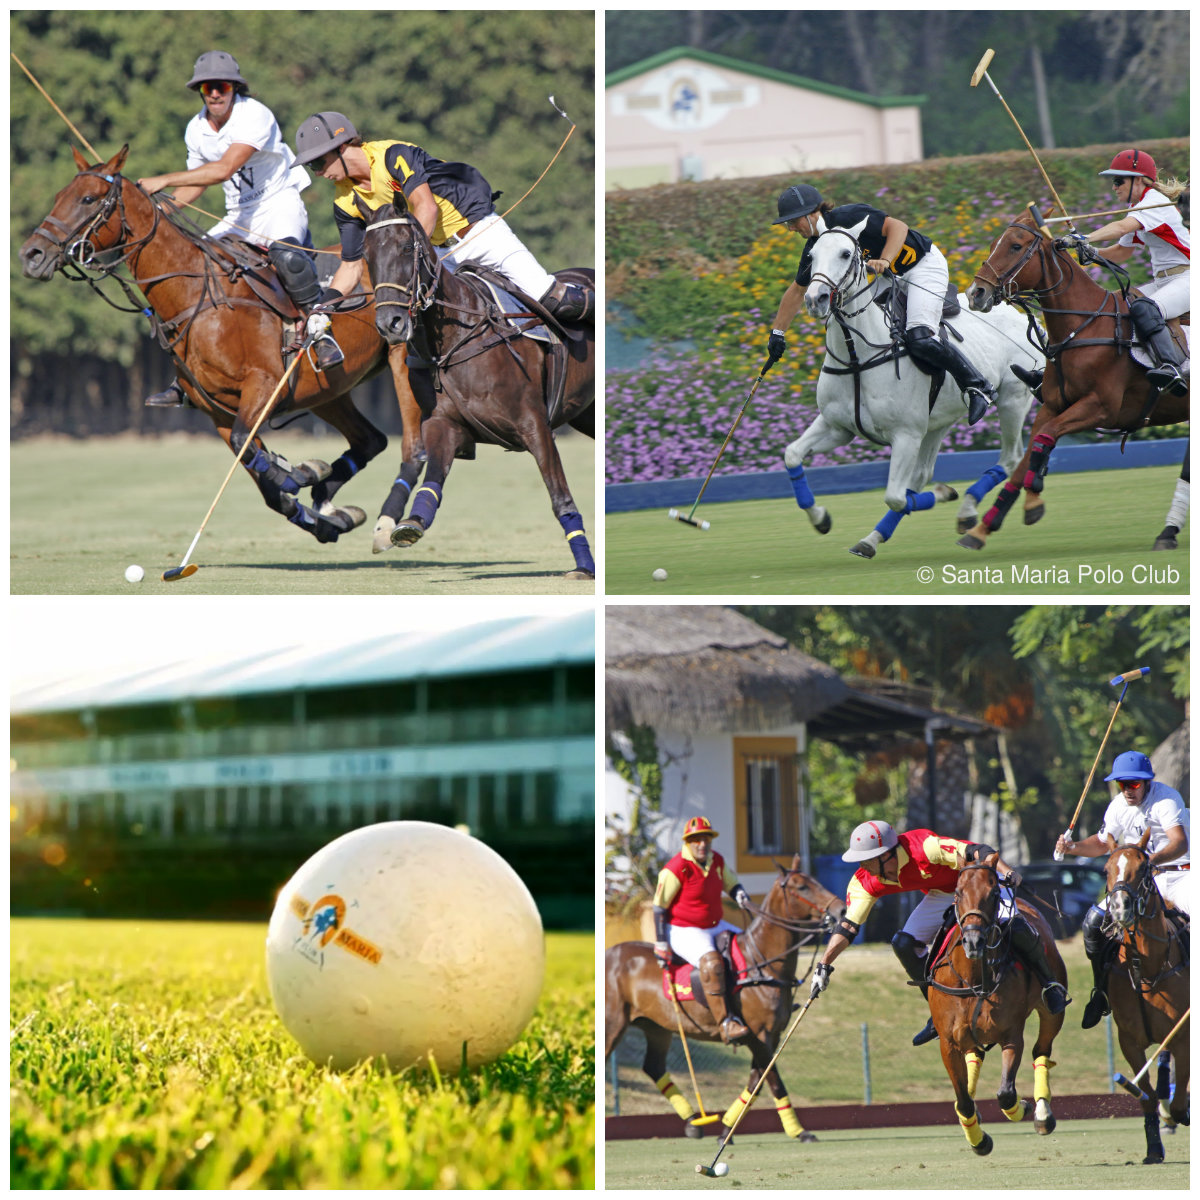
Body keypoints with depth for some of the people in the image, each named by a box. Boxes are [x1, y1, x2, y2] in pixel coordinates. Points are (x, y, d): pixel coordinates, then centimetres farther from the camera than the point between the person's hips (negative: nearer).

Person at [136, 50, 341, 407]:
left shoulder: (255, 116, -21)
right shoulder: (196, 130, 3)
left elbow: (224, 169, -32)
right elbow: (196, 183, 18)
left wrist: (164, 180, -32)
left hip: (280, 206, -7)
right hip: (238, 218, 7)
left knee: (285, 255, -40)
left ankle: (322, 332, -27)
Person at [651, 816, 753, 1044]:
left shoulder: (717, 861, 3)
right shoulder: (676, 869, -17)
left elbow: (732, 884, 21)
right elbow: (659, 907, -12)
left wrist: (740, 895, -5)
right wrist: (661, 944, -14)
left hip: (715, 925, 8)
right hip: (683, 931, -8)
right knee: (711, 962, -32)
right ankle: (725, 1024, -35)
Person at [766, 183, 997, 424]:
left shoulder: (847, 218, -22)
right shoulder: (815, 248, 3)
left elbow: (898, 227, -24)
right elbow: (797, 290, 15)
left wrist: (884, 261, -39)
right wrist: (777, 333, 14)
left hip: (924, 264, -10)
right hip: (896, 278, 10)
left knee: (919, 338, -24)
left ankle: (978, 387, -13)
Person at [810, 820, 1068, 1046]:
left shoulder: (924, 848, -38)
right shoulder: (865, 883, -17)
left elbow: (976, 852, -41)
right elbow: (848, 925, -12)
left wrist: (1006, 871, -57)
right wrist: (824, 965, -17)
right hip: (942, 895, 6)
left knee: (1011, 925, -30)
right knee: (904, 944, -12)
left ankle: (1051, 984, -5)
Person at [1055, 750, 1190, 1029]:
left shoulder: (1166, 799, -18)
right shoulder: (1118, 806, 3)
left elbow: (1180, 843, -32)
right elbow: (1102, 843, 18)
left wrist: (1151, 859, -51)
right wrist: (1074, 847, -2)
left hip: (1178, 873, -6)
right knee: (1094, 920, -3)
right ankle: (1102, 993, 15)